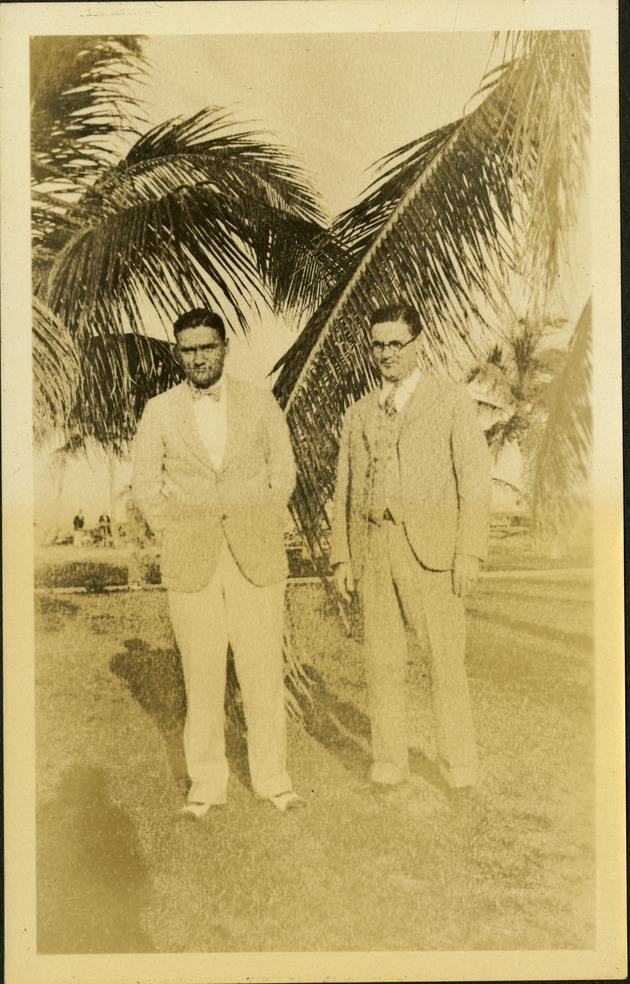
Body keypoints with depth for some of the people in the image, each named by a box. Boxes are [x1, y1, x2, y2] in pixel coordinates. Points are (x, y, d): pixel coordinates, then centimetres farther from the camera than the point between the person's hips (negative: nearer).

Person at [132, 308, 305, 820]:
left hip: (257, 558, 0)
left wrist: (260, 529, 4)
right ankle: (206, 784, 18)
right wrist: (174, 533, 1)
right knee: (202, 677, 4)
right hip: (191, 562, 0)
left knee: (265, 672, 3)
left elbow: (284, 470, 11)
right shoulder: (159, 411, 4)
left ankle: (273, 778, 18)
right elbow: (145, 484, 10)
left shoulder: (260, 403, 5)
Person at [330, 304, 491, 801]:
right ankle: (389, 761, 19)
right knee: (382, 661, 6)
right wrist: (342, 556, 9)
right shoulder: (359, 415, 16)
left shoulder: (453, 401, 5)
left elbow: (475, 478, -1)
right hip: (374, 547, 4)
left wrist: (470, 552, -9)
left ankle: (459, 766, 12)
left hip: (432, 545, -3)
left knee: (447, 661, -1)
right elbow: (345, 490, 16)